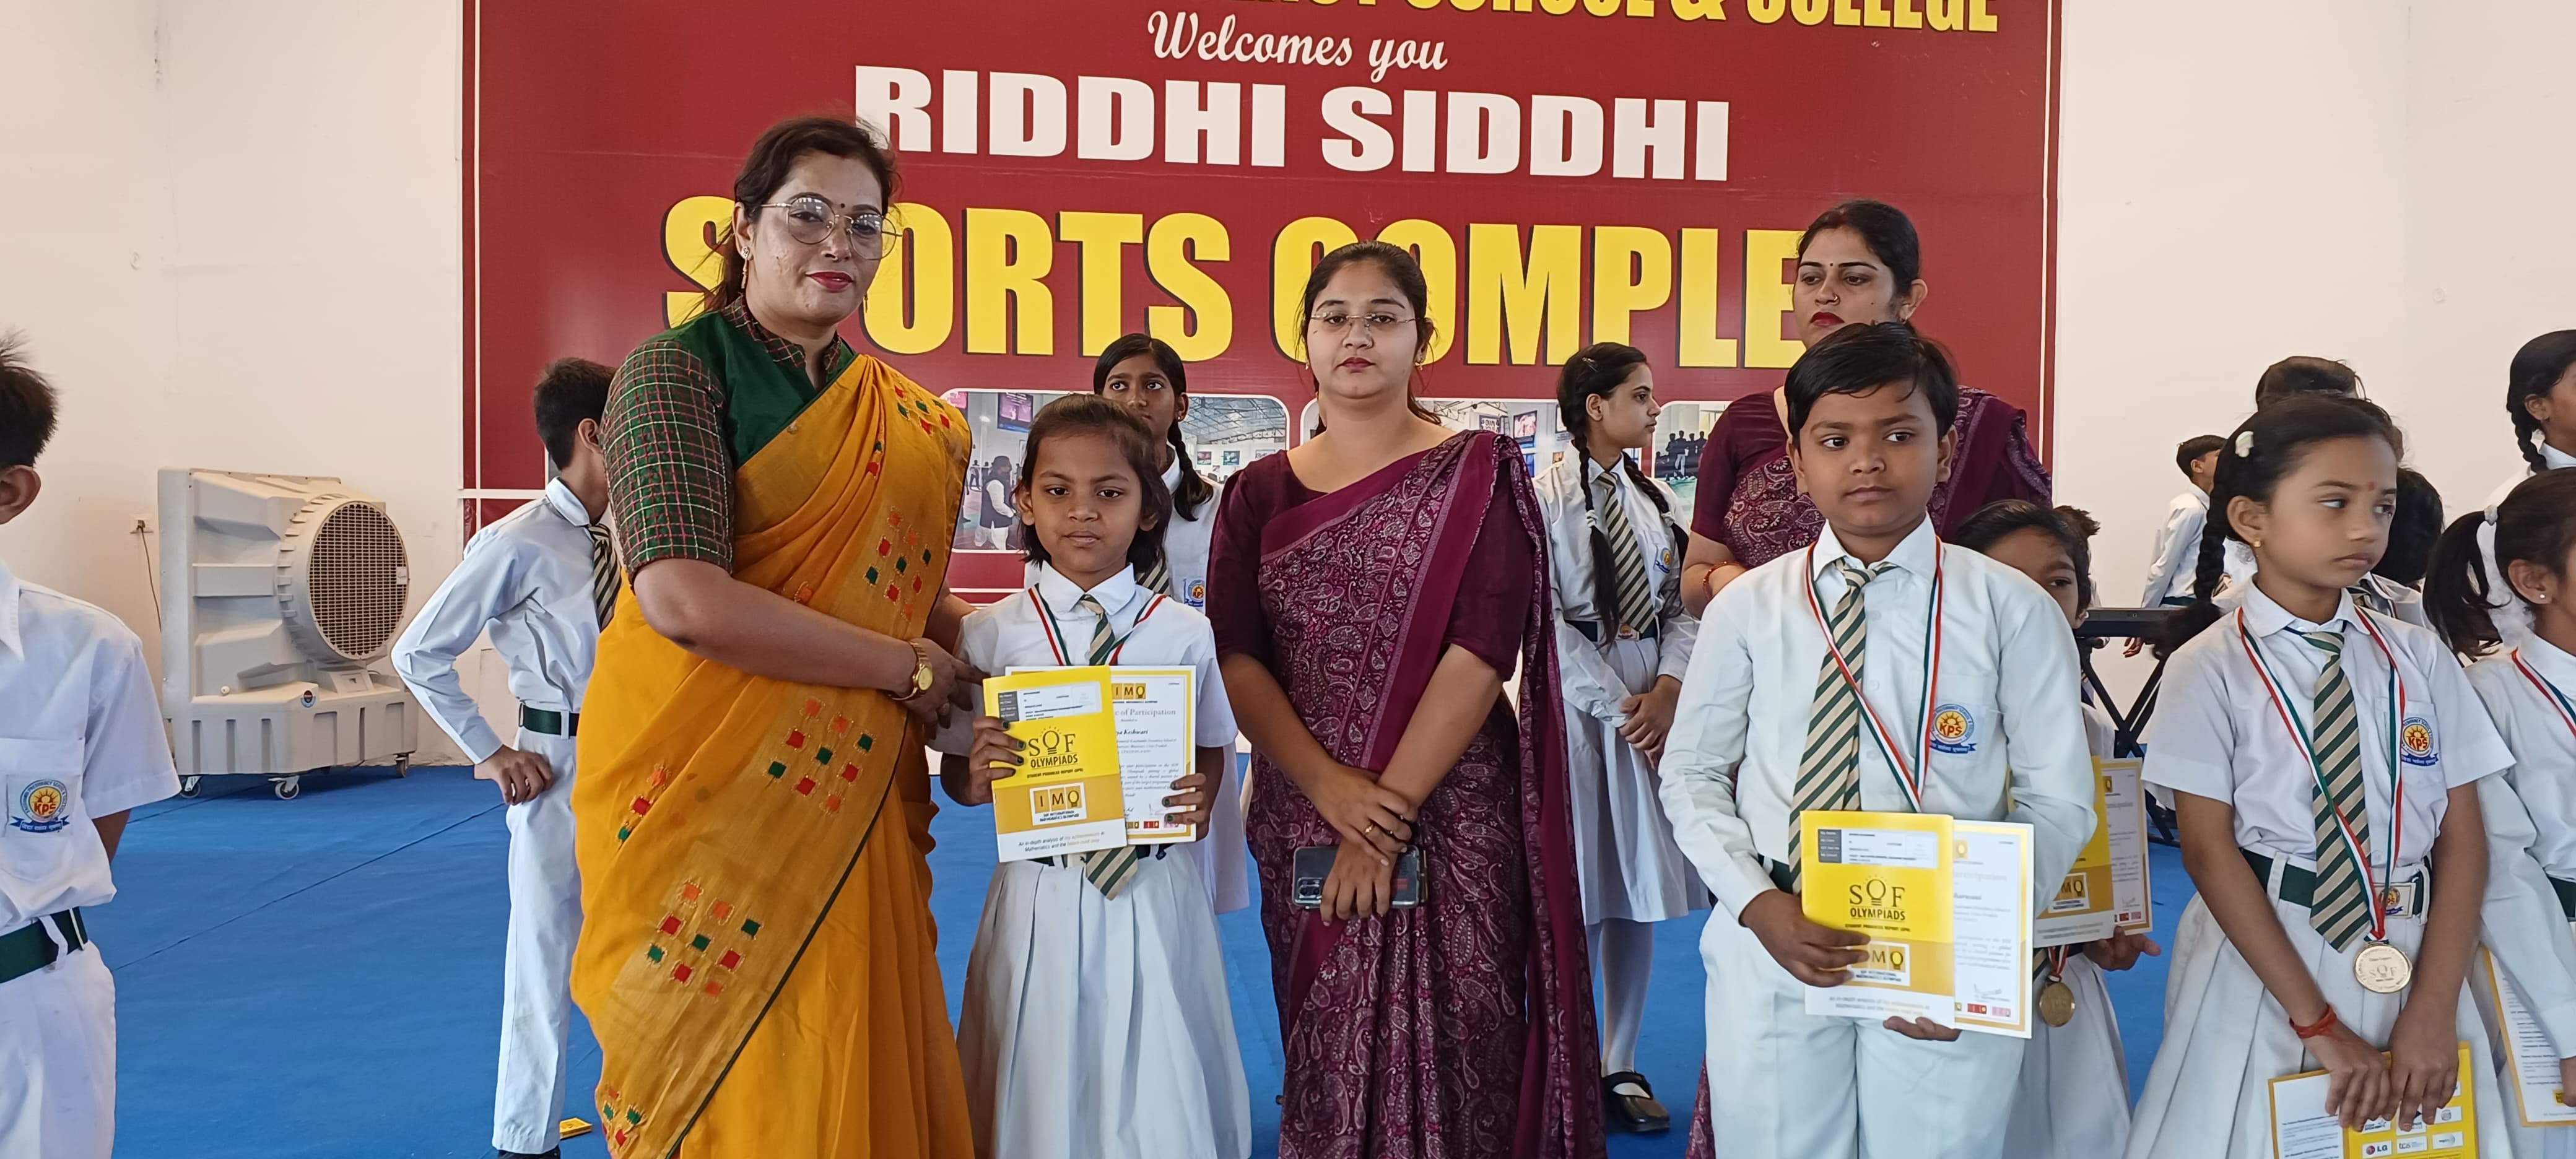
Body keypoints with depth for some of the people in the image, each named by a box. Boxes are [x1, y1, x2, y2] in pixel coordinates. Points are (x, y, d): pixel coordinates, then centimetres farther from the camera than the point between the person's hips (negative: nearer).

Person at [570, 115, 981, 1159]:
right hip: (709, 797, -5)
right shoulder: (678, 372, -7)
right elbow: (683, 597, -21)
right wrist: (908, 669, -14)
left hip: (851, 811, 5)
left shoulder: (908, 423, 11)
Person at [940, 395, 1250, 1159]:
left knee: (1156, 1081, 8)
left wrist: (1198, 798, -13)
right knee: (1043, 1084, 10)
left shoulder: (1184, 633, -2)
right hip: (1041, 892, 0)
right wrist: (978, 778, -18)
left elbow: (1213, 749, 7)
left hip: (1151, 891, 0)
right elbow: (957, 774, 4)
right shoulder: (991, 634, -1)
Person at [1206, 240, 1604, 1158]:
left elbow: (1481, 652, -11)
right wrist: (1330, 787, -15)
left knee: (1450, 1046, 1)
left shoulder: (1477, 474, -1)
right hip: (1302, 816, 3)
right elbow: (1235, 660, -1)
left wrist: (1389, 807, -15)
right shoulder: (1259, 494, 8)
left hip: (1452, 818, -3)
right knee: (1324, 1059, 11)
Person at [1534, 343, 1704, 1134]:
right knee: (1576, 895, 0)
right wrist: (1618, 706, -12)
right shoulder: (1545, 500, -8)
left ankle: (1621, 1066, 22)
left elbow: (1681, 607, 9)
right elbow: (1546, 622, -11)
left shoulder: (1656, 501, 10)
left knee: (1640, 891, 9)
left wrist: (1667, 690, -8)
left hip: (1652, 709, 6)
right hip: (1576, 705, -5)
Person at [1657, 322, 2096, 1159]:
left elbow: (2059, 801, 1)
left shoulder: (2013, 611, -3)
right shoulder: (1747, 607, 0)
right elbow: (1692, 775, 6)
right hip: (1771, 948, 1)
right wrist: (1757, 904, -9)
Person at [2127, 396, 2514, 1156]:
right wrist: (2318, 1023, -14)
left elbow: (2463, 836, 1)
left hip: (2413, 959, 3)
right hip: (2260, 955, -3)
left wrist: (2432, 1007, -9)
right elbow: (2209, 851, -11)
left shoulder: (2419, 659, 4)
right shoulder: (2210, 669, -7)